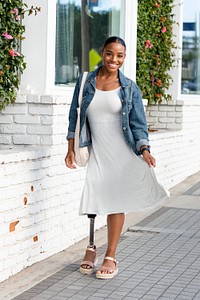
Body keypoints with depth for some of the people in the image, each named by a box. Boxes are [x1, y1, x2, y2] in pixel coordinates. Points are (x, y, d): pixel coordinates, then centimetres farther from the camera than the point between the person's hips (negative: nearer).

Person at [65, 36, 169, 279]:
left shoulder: (129, 88, 1)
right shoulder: (85, 82, 4)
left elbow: (138, 124, 2)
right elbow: (74, 117, 8)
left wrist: (144, 150, -12)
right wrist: (71, 149, 3)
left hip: (121, 152, -1)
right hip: (96, 152, 1)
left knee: (116, 202, 1)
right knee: (93, 200, -4)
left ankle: (110, 257, 9)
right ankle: (91, 249, 17)